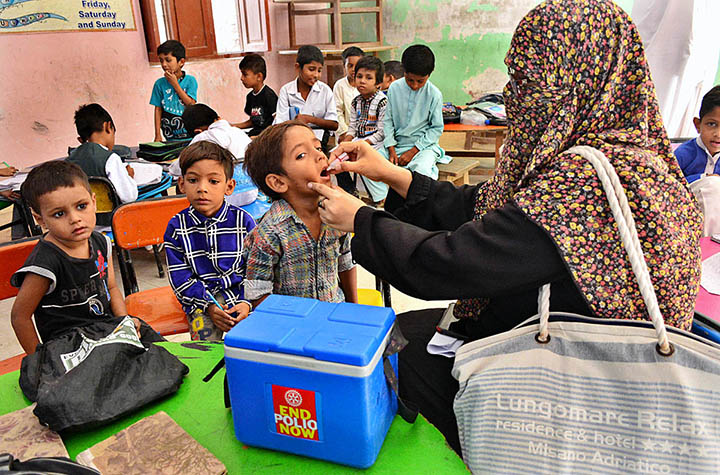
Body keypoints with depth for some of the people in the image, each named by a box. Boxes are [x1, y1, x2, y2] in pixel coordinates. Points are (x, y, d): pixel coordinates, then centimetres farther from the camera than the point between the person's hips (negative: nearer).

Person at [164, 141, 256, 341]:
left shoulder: (244, 221, -3)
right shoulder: (177, 227, -1)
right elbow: (179, 277, -2)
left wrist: (247, 302, -14)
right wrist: (209, 306, -13)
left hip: (240, 291, 0)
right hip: (200, 296, 0)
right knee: (205, 337, -22)